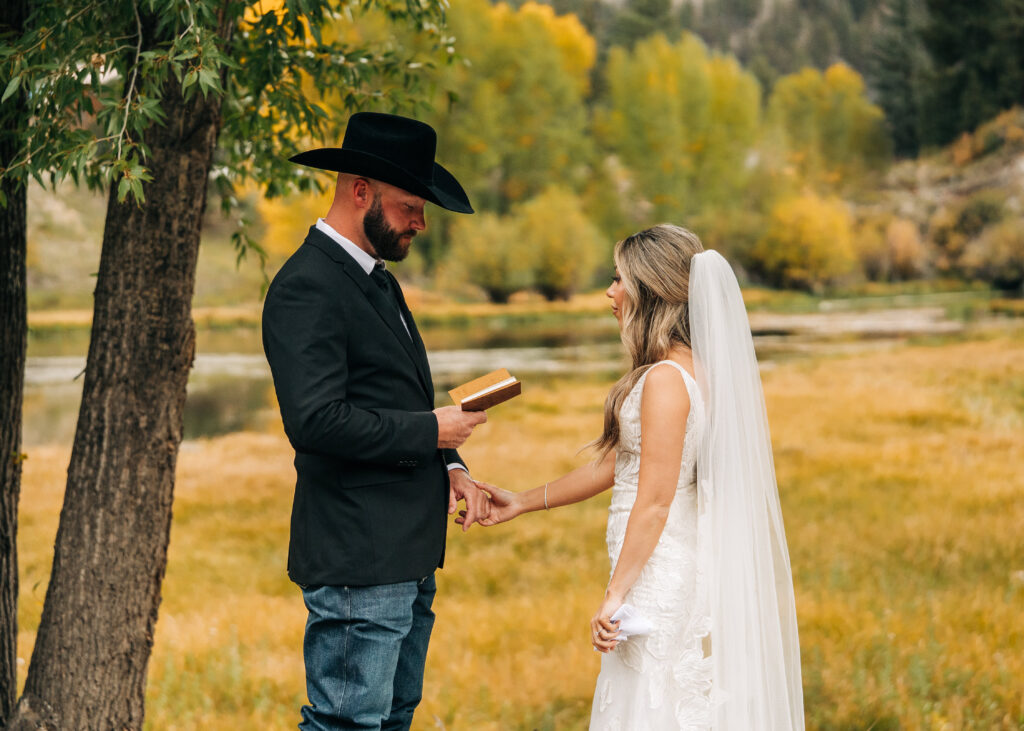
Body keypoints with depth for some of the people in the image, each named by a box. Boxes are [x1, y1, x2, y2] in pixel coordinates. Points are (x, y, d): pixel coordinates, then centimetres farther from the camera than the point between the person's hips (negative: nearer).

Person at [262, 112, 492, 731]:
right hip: (357, 560, -10)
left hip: (408, 554, 10)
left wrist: (449, 465, 5)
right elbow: (316, 420, -25)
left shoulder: (379, 280, 17)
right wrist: (430, 432, -15)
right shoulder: (306, 289, -15)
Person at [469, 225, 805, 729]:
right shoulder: (696, 370, 12)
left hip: (660, 576, -9)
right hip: (686, 572, 9)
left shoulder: (666, 379, -17)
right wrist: (524, 502, 24)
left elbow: (655, 502, -19)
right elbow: (613, 465, 19)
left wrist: (616, 594, -15)